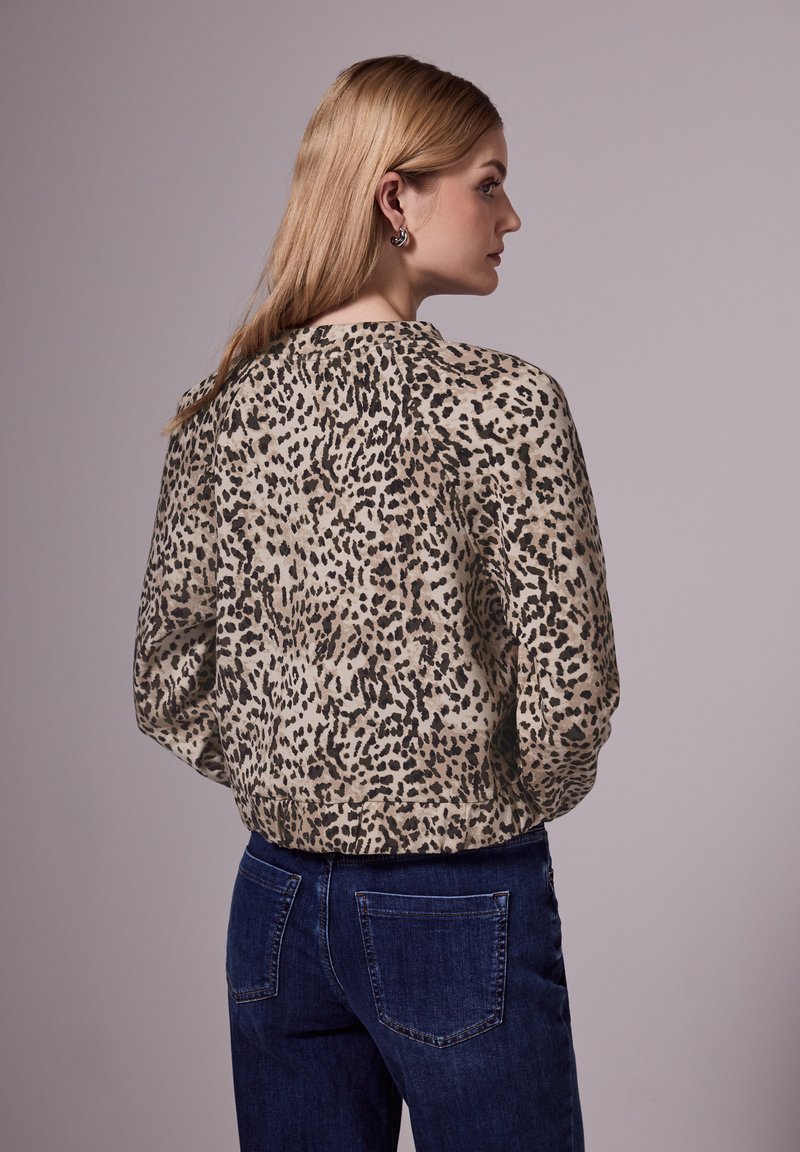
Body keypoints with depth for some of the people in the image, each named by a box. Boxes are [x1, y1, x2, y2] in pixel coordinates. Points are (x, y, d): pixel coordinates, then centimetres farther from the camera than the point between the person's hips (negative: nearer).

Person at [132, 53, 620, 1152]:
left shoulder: (220, 410, -1)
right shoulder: (505, 404, -16)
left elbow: (170, 690, 2)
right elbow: (569, 696, -15)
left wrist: (306, 783, 12)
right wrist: (503, 804, 4)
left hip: (277, 898, 5)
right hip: (462, 906, -5)